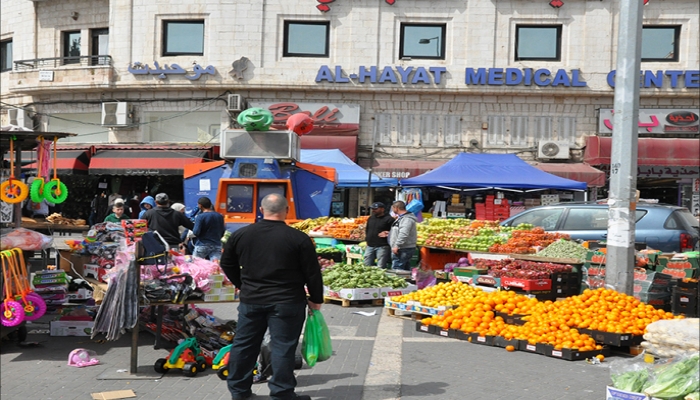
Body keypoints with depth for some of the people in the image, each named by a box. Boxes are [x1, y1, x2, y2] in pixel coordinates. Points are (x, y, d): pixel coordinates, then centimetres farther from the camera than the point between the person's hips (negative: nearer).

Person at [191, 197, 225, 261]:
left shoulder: (200, 217, -11)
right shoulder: (220, 216, 6)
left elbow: (196, 232, -16)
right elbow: (223, 232, 12)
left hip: (202, 245, -4)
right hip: (217, 245, 4)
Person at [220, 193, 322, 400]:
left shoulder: (240, 234, 1)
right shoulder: (299, 238, -10)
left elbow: (227, 264, 12)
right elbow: (312, 273, -6)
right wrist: (316, 299, 6)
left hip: (251, 299, 3)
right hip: (287, 302, -3)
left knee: (244, 344, 15)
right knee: (283, 348, 4)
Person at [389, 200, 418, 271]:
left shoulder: (407, 219, -17)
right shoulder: (400, 218, 17)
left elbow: (403, 234, -27)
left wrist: (397, 245, -26)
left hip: (403, 249, -11)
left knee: (396, 270, -12)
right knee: (405, 271, 14)